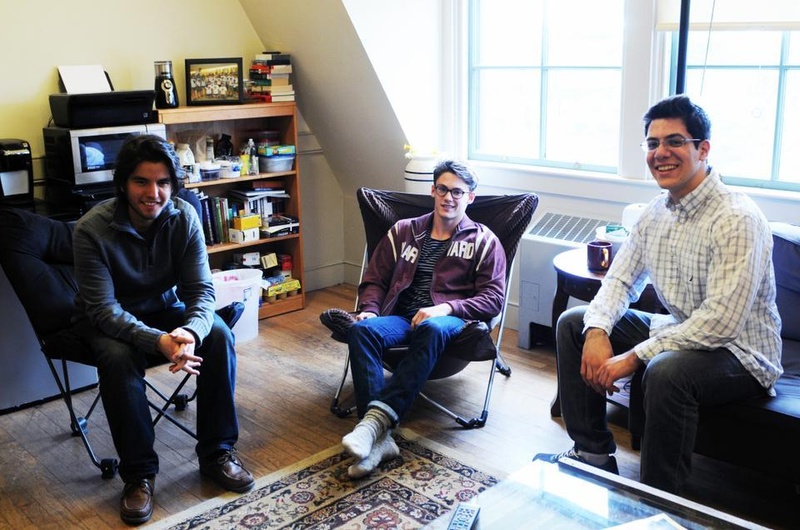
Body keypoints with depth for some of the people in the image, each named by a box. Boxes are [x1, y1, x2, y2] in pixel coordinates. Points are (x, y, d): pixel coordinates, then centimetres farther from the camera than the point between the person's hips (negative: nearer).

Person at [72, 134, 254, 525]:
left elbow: (201, 289, -16)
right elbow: (104, 308, -26)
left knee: (219, 336, -23)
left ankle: (217, 452, -8)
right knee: (118, 359, -35)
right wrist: (157, 341, -42)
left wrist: (190, 331, -39)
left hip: (165, 309, 3)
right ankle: (138, 473, -17)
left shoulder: (184, 217, -16)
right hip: (108, 320, -3)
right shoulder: (92, 229, -24)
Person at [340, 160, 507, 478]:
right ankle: (378, 437, -41)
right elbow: (374, 280, 19)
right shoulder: (403, 231, 21)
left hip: (448, 320, -3)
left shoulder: (483, 241, 13)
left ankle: (377, 418, -47)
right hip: (400, 317, 3)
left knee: (431, 329, -41)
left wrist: (446, 307, -15)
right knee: (361, 329, -32)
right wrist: (369, 309, -4)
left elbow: (493, 299, 2)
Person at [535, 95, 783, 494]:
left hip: (740, 353, -8)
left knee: (666, 370, -39)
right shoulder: (656, 211, 2)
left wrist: (635, 356, -29)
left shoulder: (737, 219, -24)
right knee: (573, 323, 3)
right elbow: (620, 281, 6)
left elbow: (720, 322, -30)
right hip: (679, 331, 8)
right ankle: (594, 453, 10)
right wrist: (597, 331, -15)